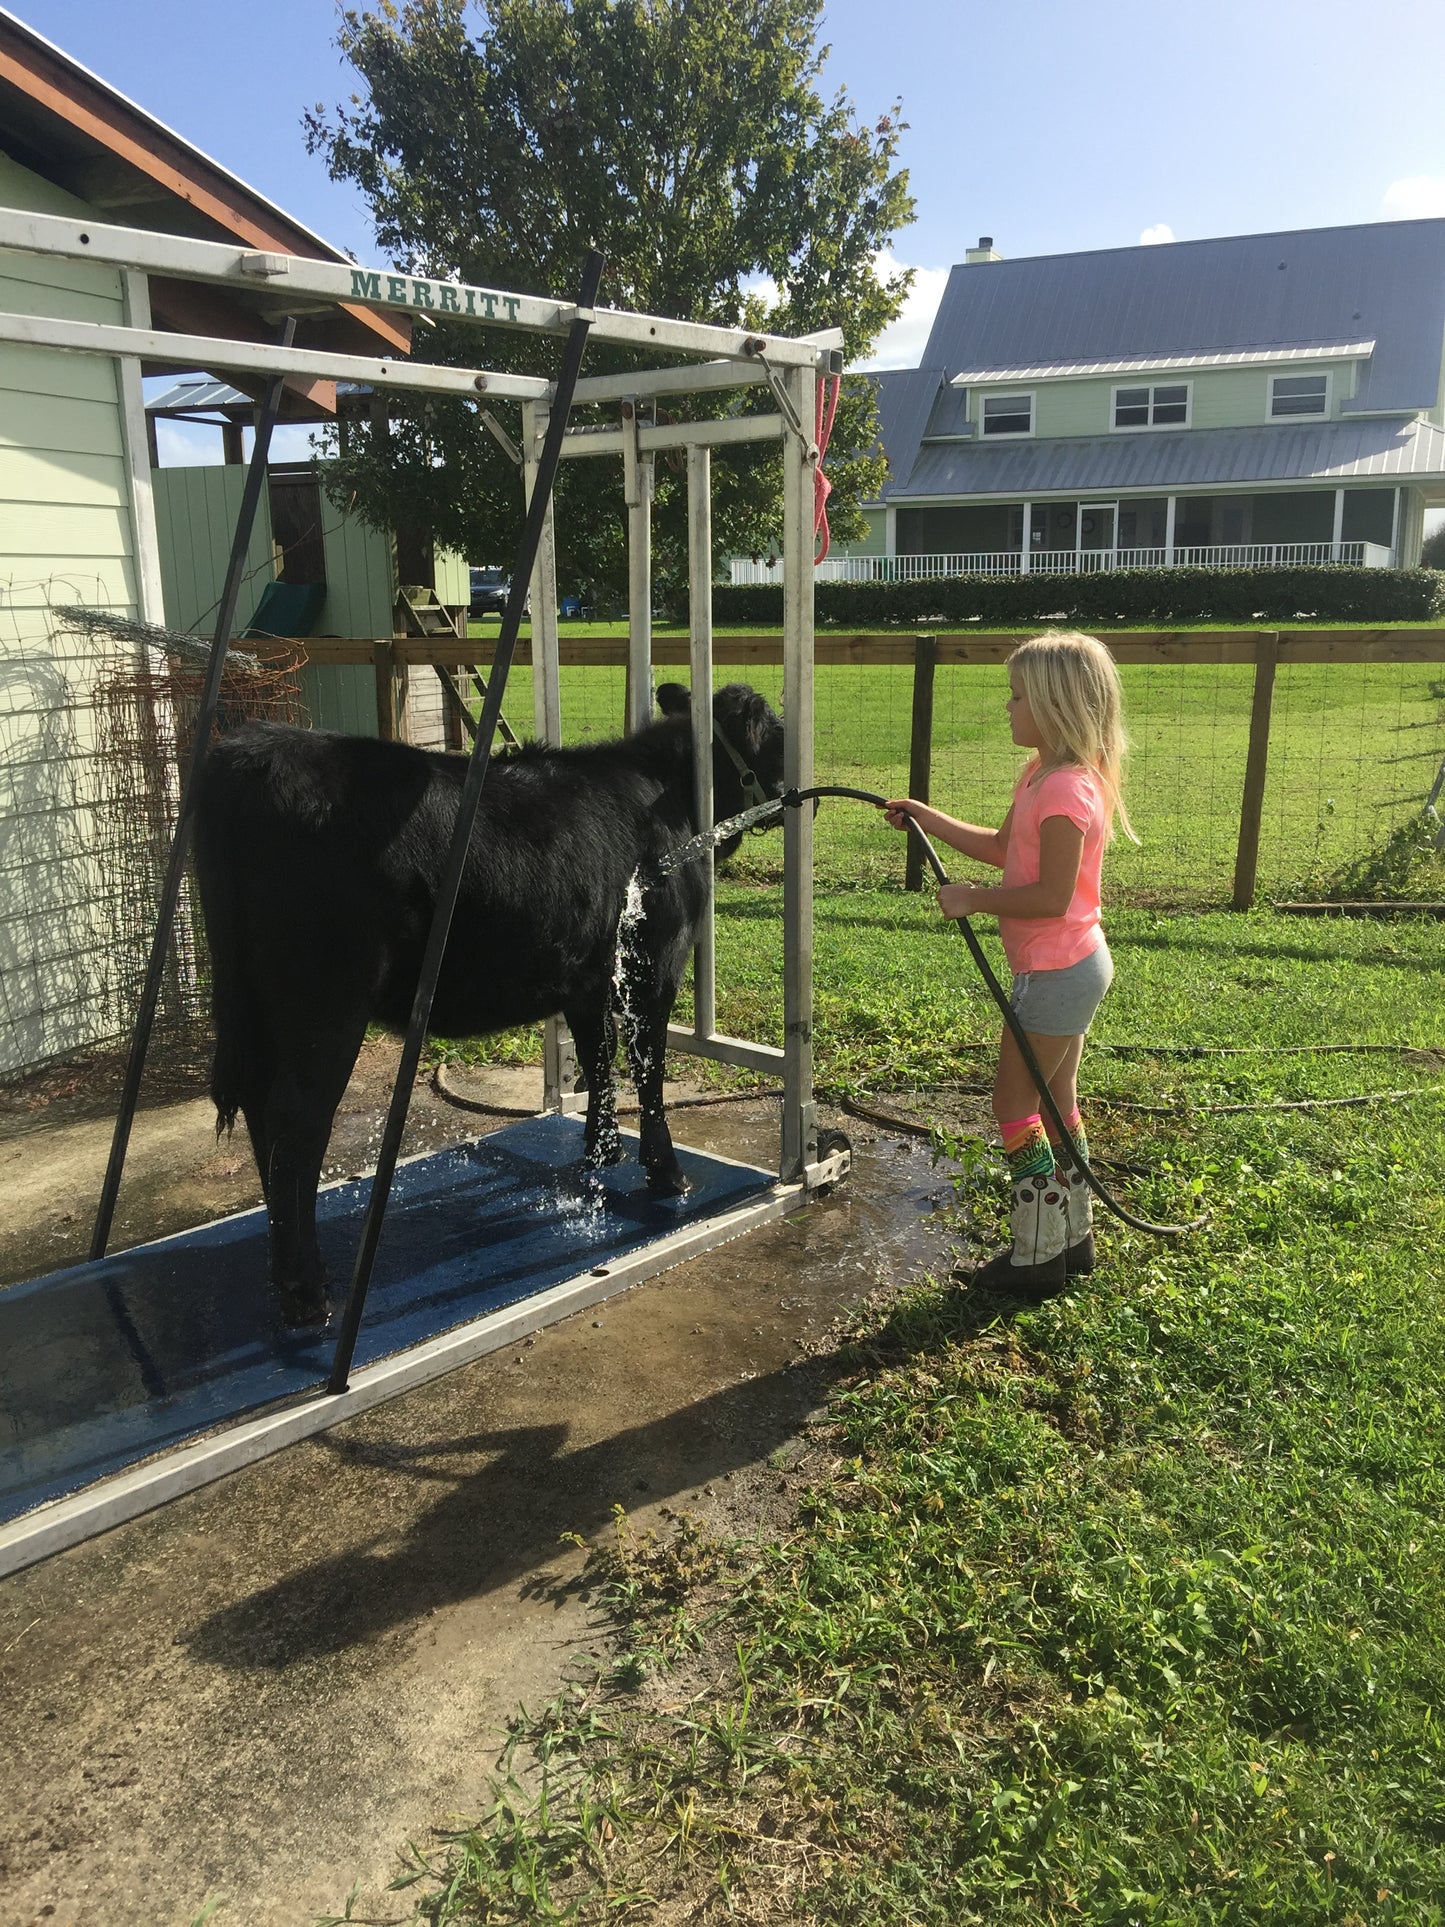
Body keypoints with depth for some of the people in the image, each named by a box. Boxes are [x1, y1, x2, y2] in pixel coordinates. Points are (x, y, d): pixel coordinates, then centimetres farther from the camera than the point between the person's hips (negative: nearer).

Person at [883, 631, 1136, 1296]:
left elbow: (1052, 896, -26)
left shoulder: (1065, 789, -23)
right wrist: (929, 819, 13)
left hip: (1057, 972, -10)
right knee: (1056, 1102, 18)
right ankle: (1071, 1237, 30)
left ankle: (1036, 1256, 12)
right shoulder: (1042, 774, 9)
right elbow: (1002, 849, 18)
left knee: (1014, 1103, 1)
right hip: (1074, 965, 10)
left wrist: (974, 899, -17)